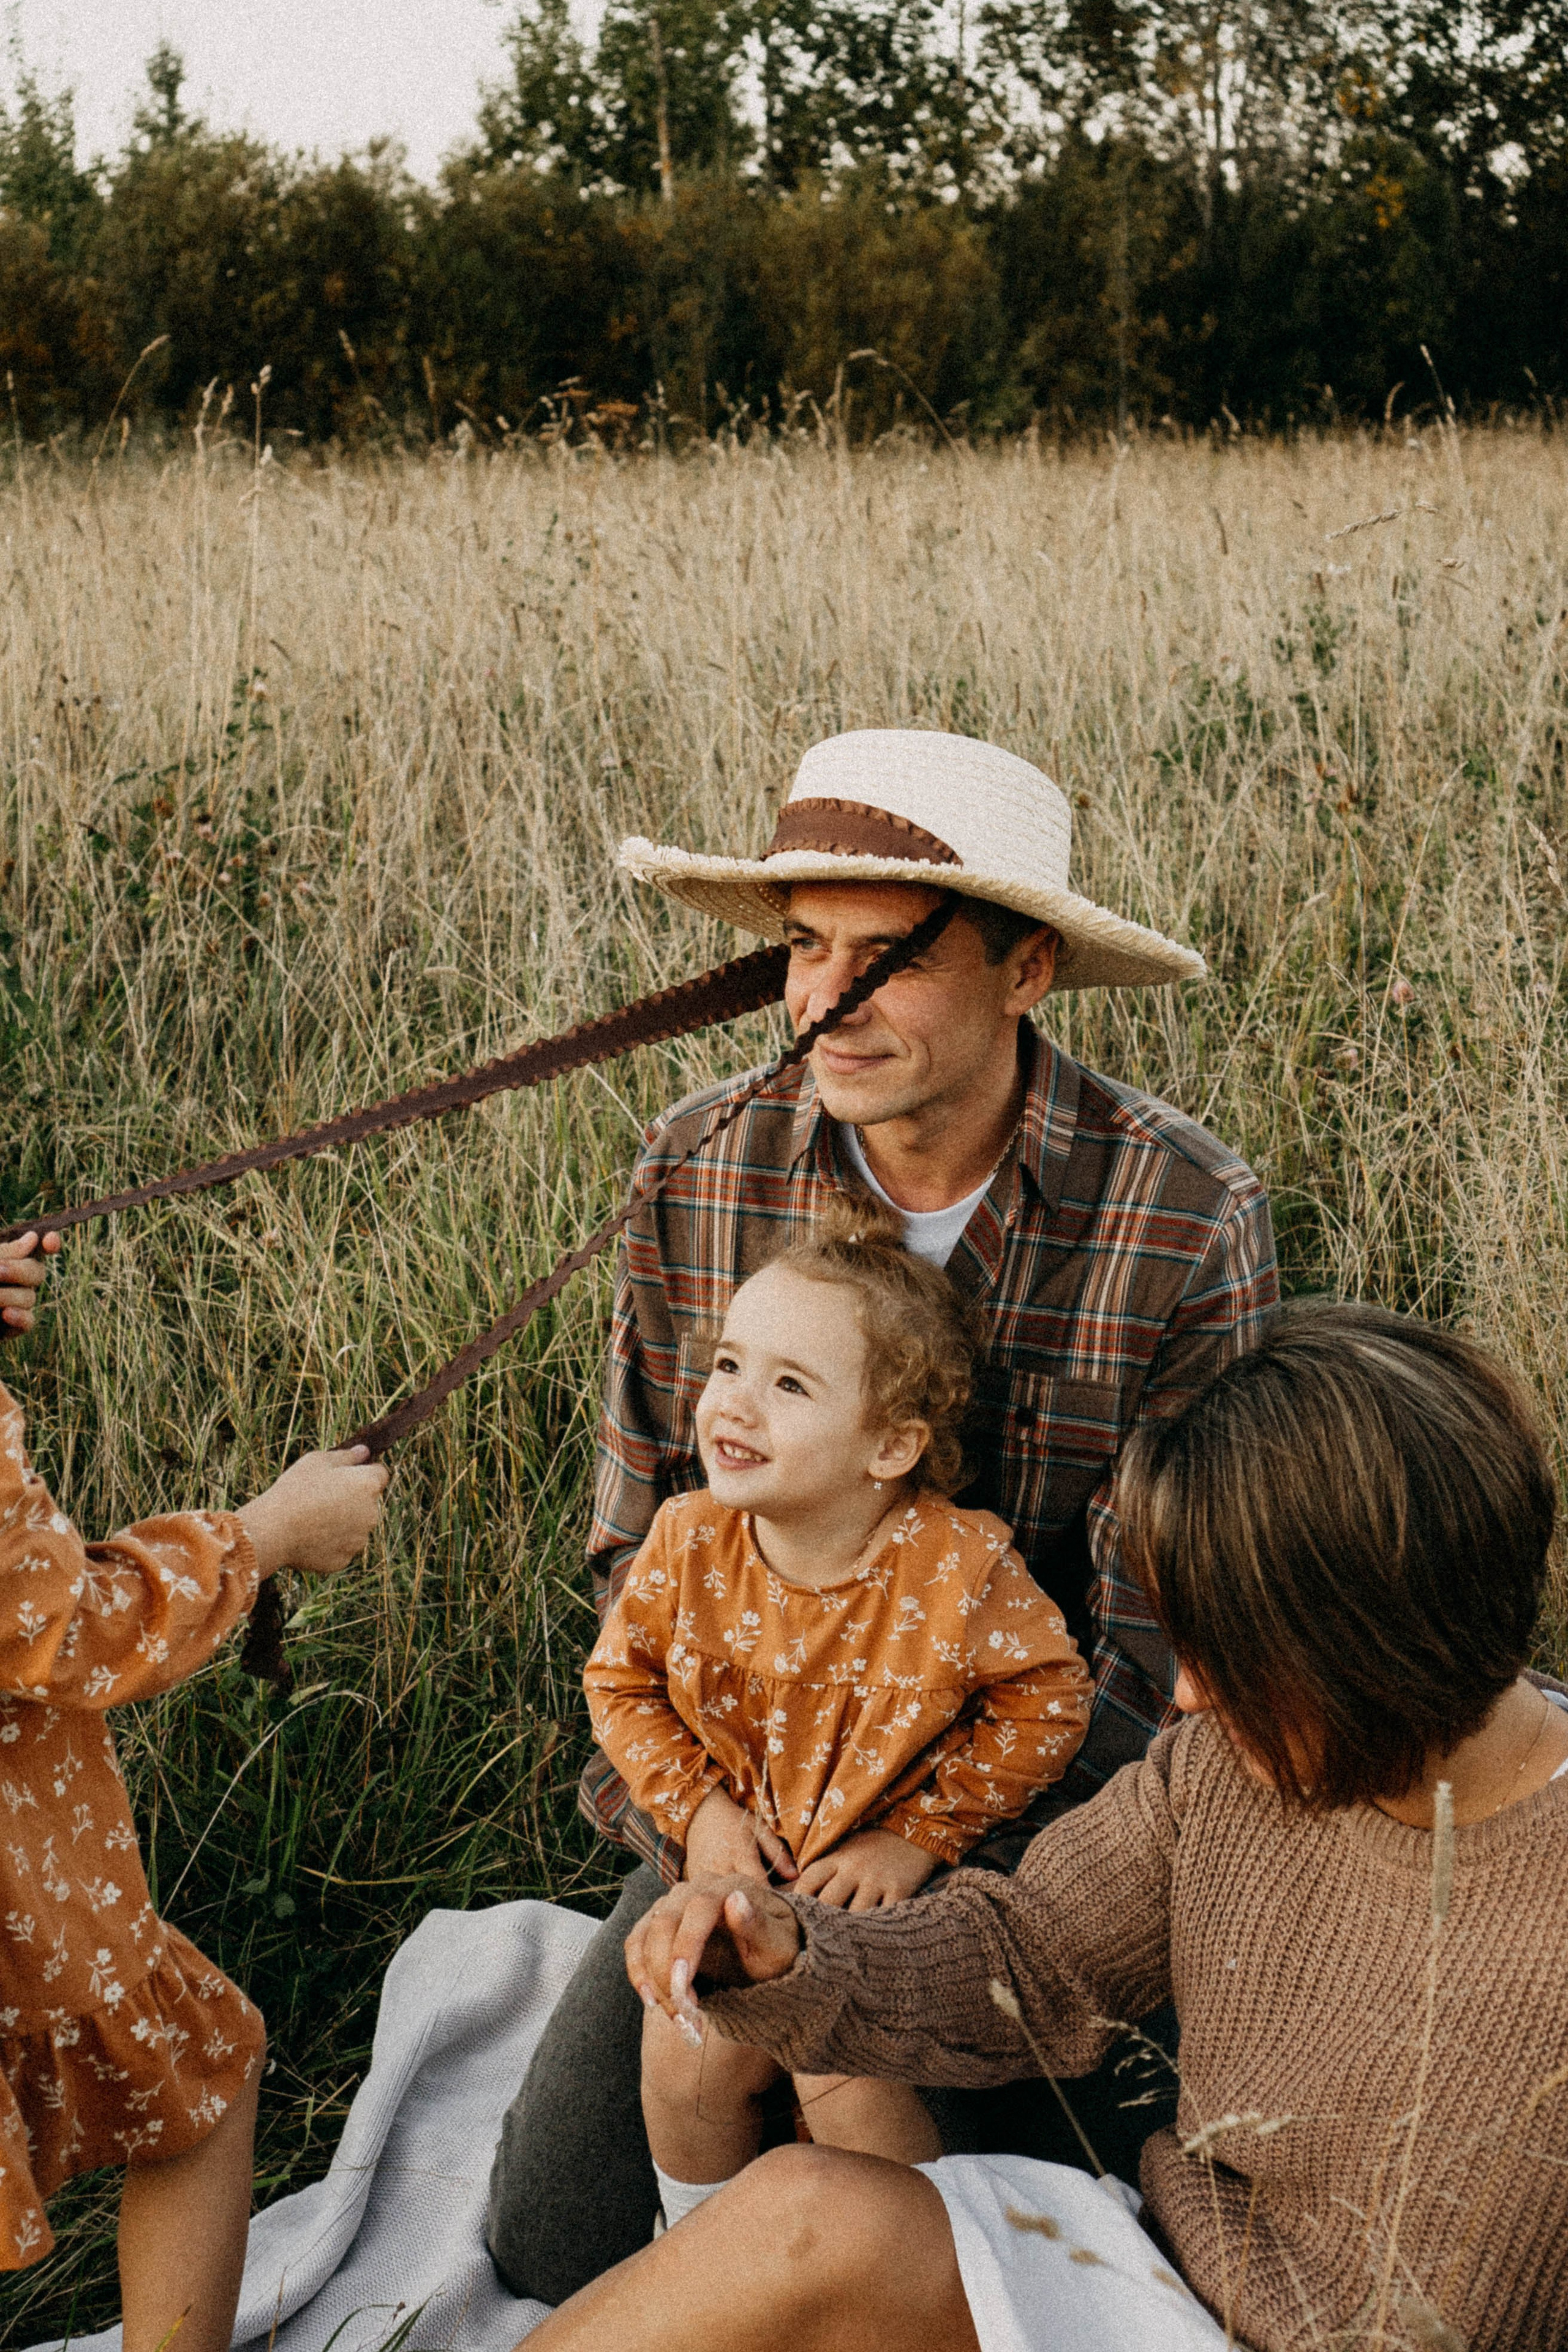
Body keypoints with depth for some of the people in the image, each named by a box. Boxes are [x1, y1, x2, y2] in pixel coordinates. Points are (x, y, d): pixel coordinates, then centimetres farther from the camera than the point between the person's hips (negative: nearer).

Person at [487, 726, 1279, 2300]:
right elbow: (638, 1543, 0)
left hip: (1025, 1831, -3)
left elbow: (1162, 1648, -14)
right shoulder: (701, 1170, -9)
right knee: (552, 2248, 2)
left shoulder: (1189, 1223, -18)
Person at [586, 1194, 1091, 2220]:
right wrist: (697, 1806, -11)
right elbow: (622, 1682, 1)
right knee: (687, 2059, -5)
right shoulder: (689, 1542, -15)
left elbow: (1049, 1702, -13)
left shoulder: (957, 1566, -24)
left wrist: (918, 1835, -14)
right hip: (738, 1867, 4)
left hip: (891, 1879, -3)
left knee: (846, 2075, -15)